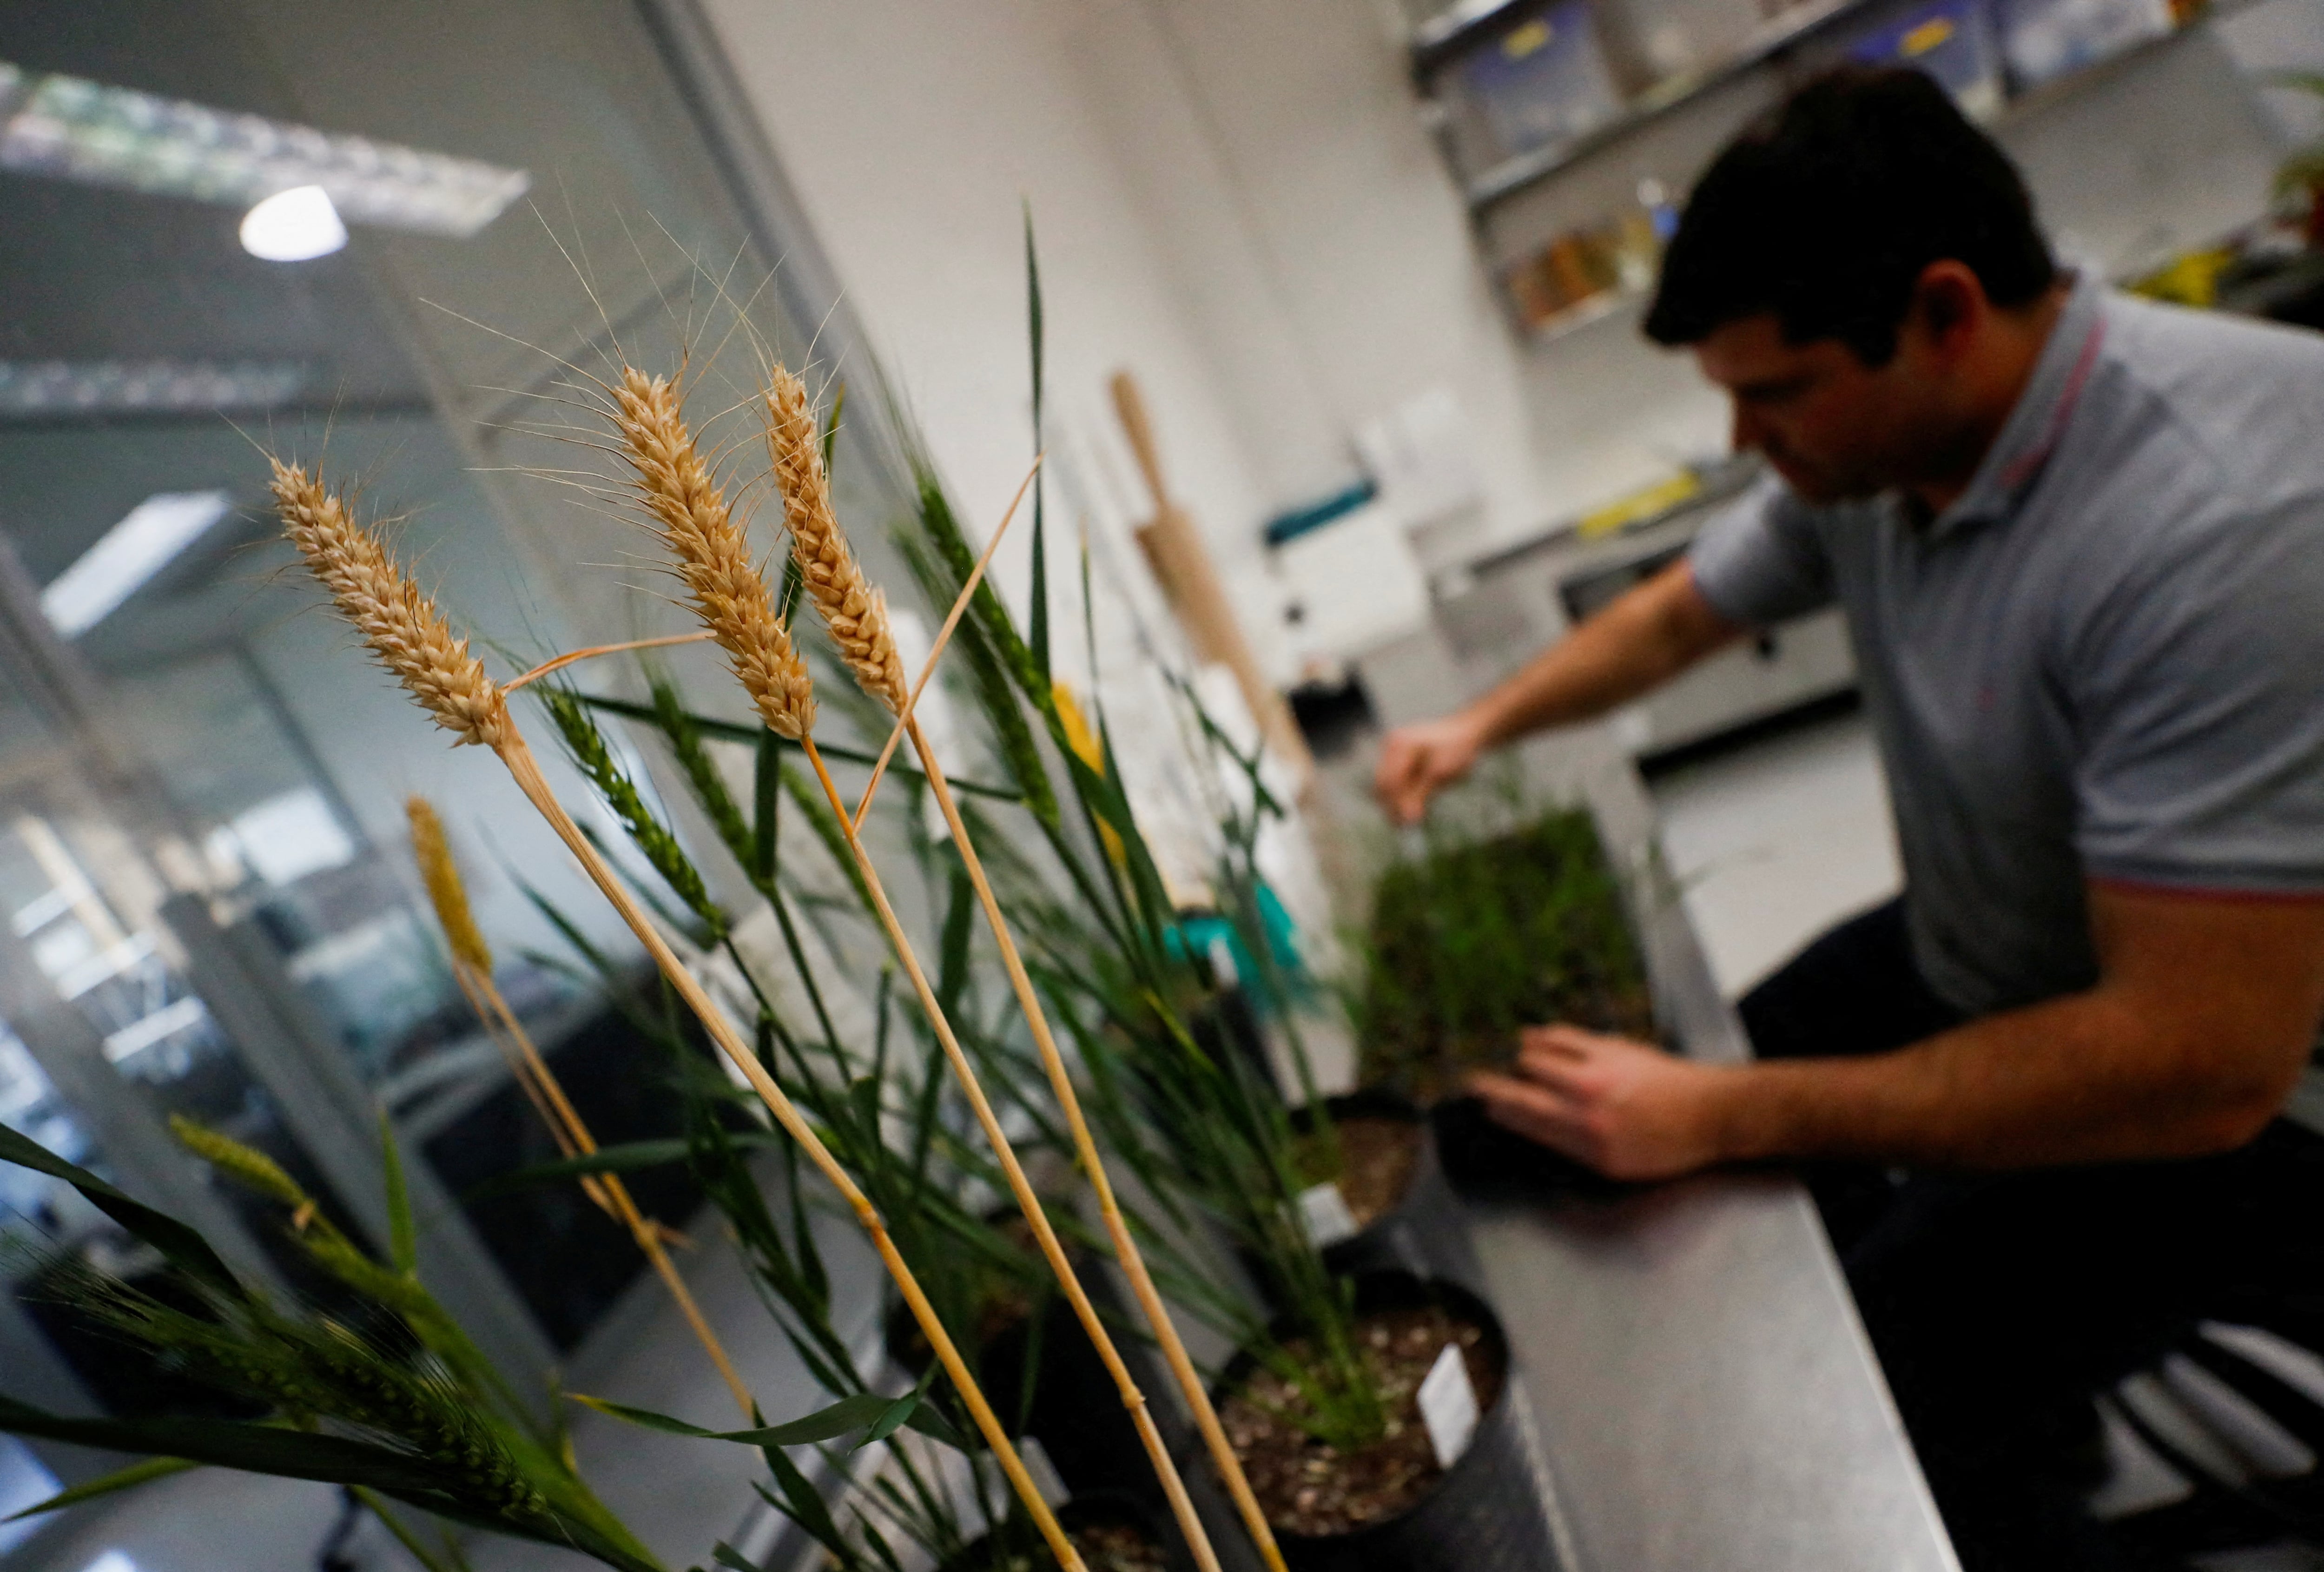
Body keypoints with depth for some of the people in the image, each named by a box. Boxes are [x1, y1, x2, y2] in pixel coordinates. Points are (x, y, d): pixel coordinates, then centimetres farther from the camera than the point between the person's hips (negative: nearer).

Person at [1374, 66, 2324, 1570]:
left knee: (1870, 1370, -20)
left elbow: (2203, 1063, -34)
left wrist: (1727, 1116, -32)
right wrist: (1483, 724, -4)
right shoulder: (1872, 439, -10)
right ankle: (2030, 1418, 33)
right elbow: (1674, 616, 9)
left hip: (2194, 1093, -8)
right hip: (1972, 969, 8)